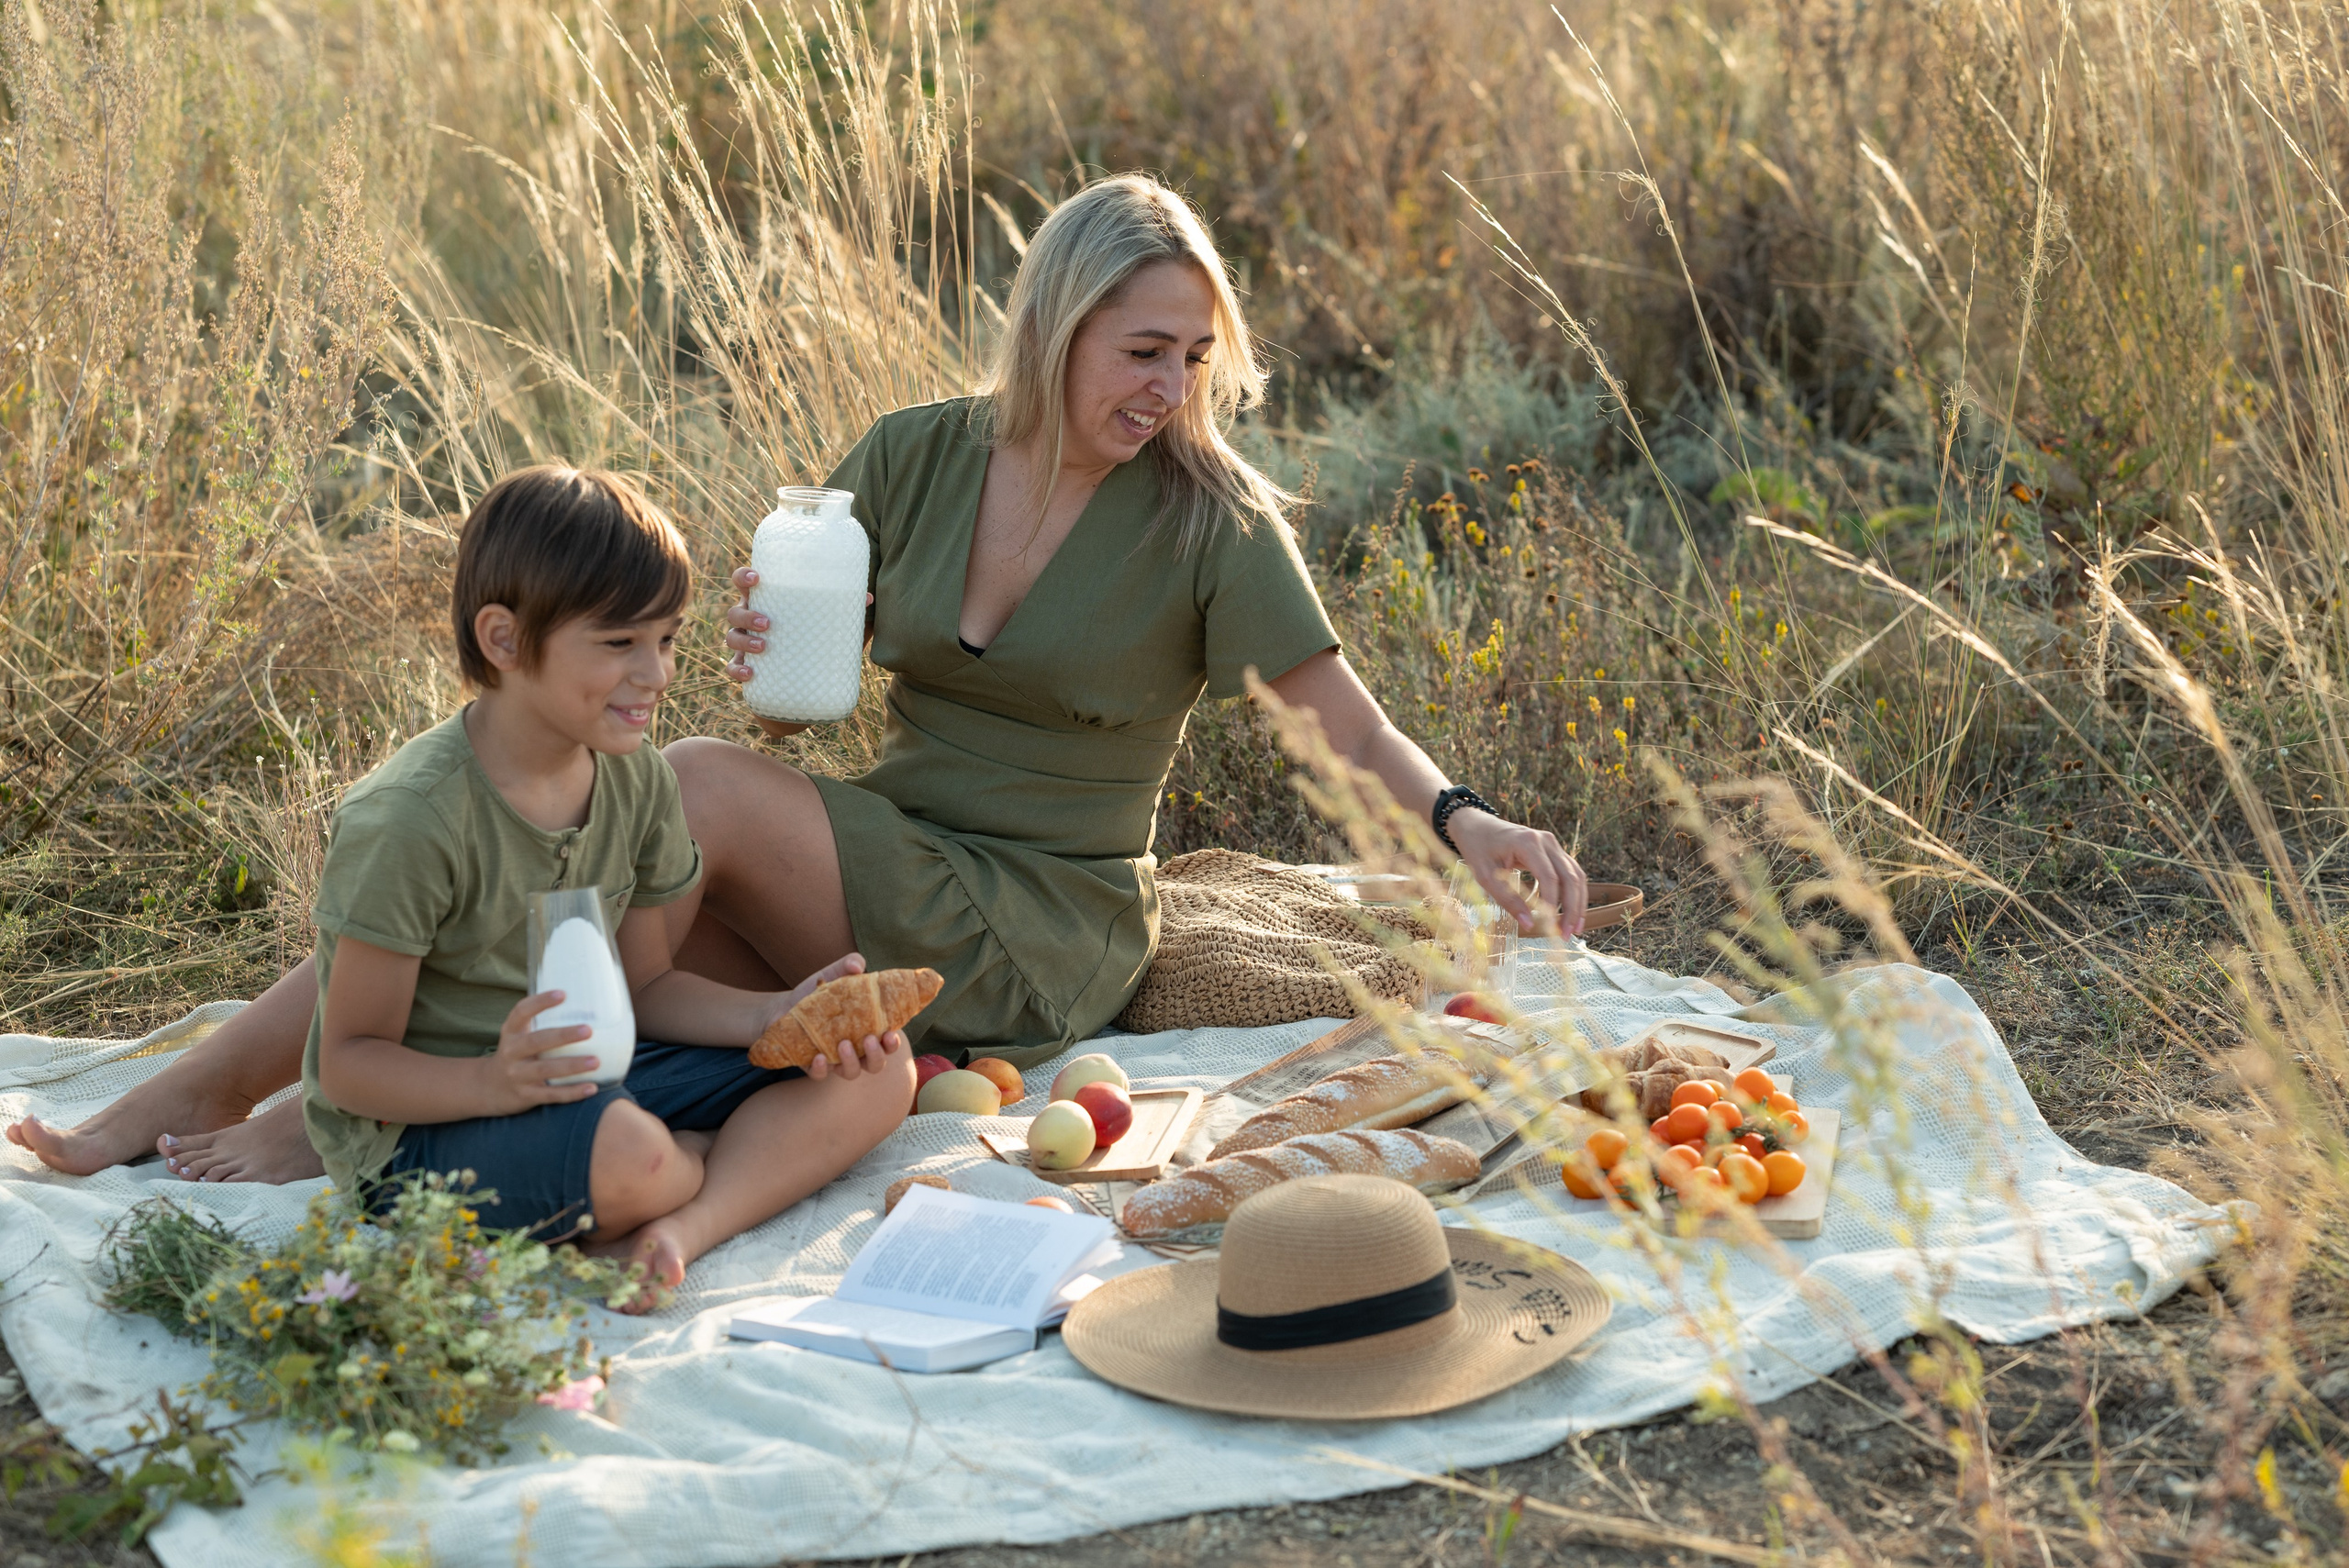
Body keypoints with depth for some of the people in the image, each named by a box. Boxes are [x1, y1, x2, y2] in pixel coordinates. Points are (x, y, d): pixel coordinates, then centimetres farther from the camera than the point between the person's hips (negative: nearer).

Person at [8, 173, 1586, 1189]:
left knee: (703, 787, -28)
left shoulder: (1208, 518, -7)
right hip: (875, 885, 4)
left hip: (1042, 939, -4)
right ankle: (177, 1098, -19)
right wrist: (771, 660, -15)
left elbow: (1348, 720, -14)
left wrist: (1468, 820, -33)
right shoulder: (912, 456, 3)